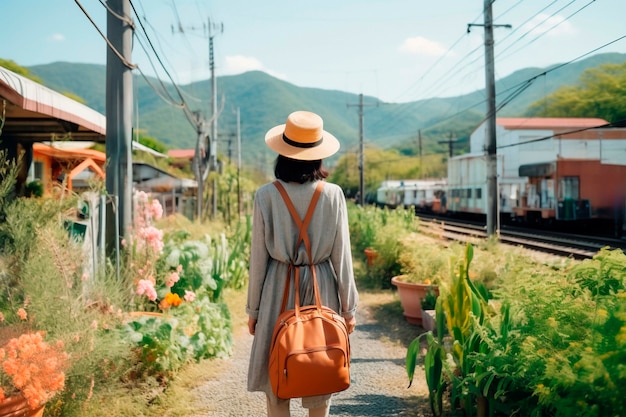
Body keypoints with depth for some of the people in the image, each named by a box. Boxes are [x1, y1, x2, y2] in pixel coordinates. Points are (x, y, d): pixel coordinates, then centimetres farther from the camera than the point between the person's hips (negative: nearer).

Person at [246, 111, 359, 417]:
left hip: (278, 291, -1)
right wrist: (349, 307, 7)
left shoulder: (266, 195, -8)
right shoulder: (333, 195, -7)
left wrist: (253, 309, 7)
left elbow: (258, 257, -4)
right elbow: (341, 256, -3)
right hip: (321, 290, 1)